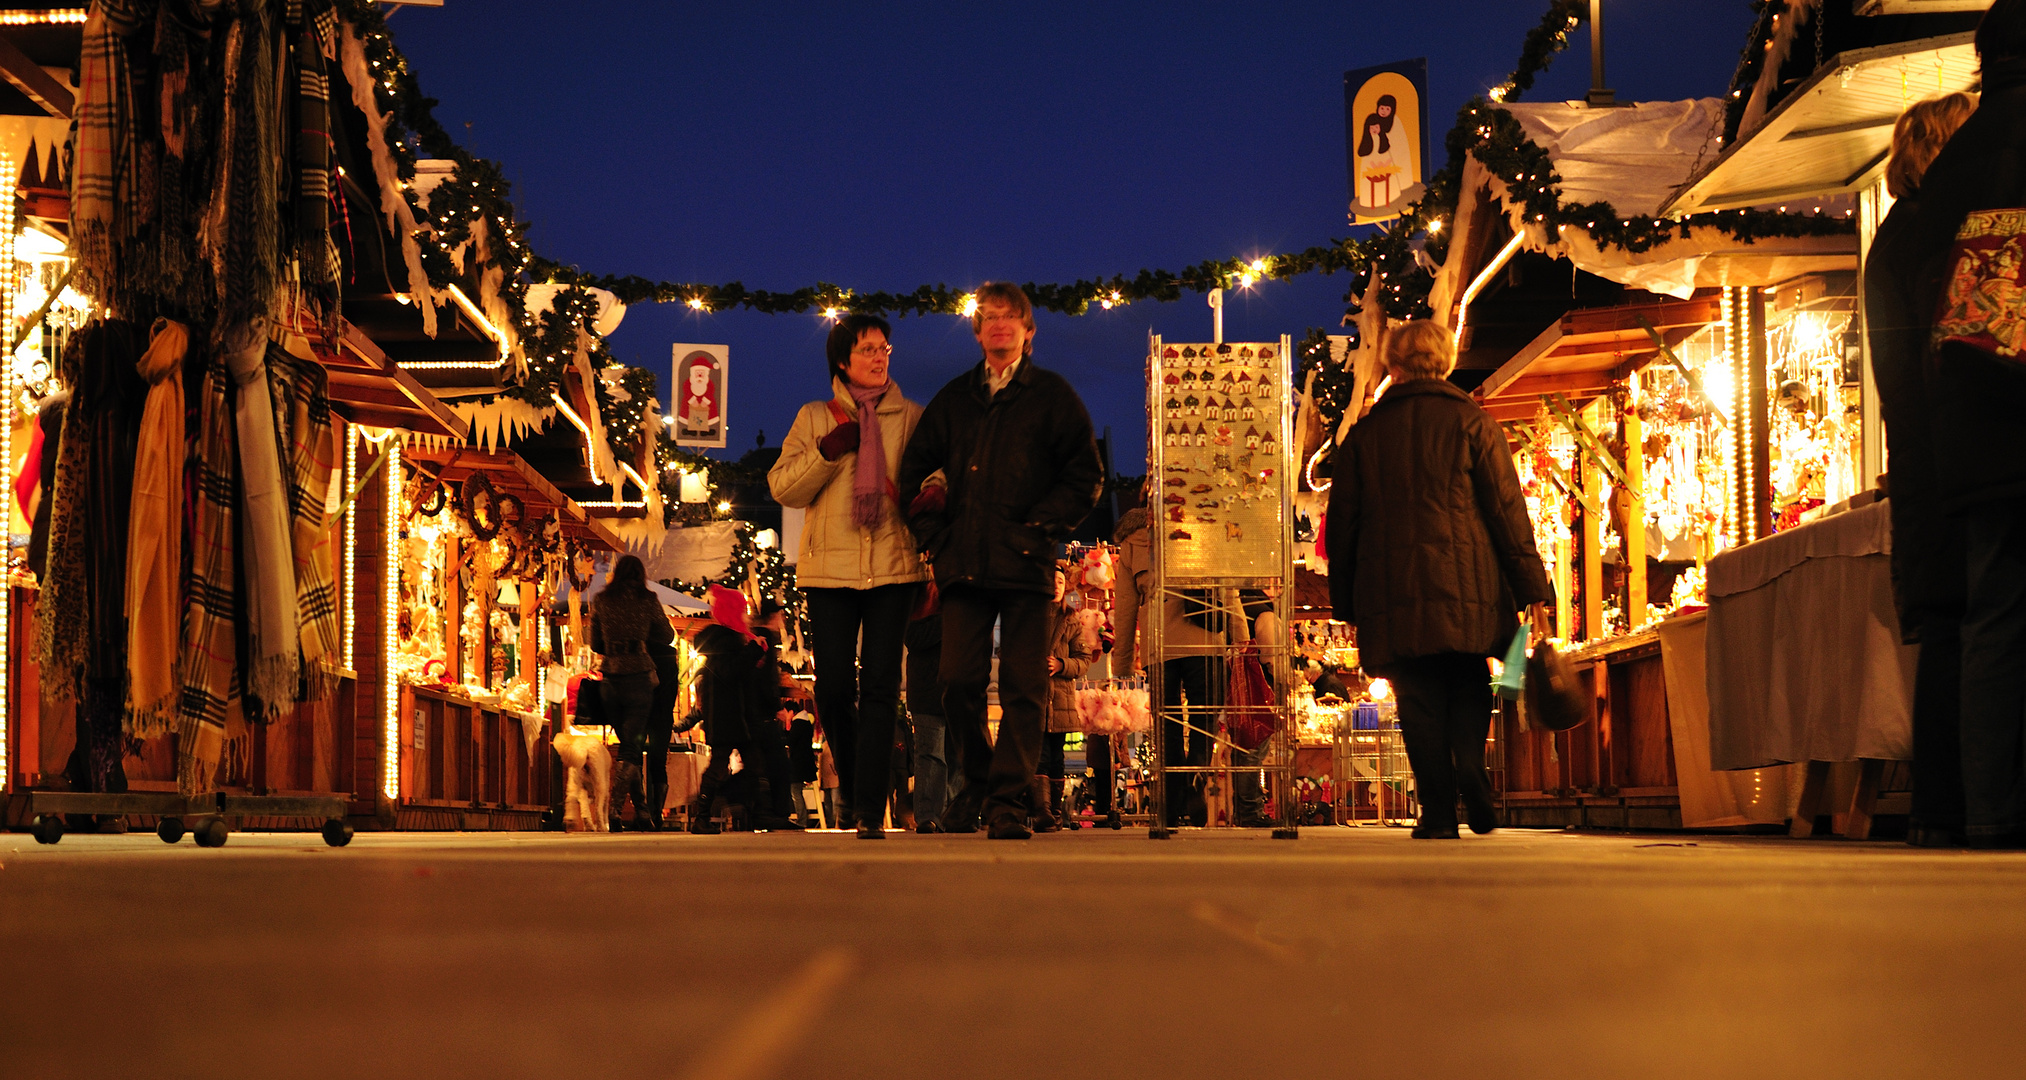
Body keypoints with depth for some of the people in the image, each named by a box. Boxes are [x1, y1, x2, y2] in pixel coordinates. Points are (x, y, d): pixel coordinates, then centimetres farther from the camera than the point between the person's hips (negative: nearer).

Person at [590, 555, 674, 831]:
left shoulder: (600, 601, 7)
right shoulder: (647, 600, 0)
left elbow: (595, 644, 13)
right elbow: (667, 636, 10)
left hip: (610, 679, 3)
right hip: (639, 676, -3)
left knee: (628, 744, 13)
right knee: (632, 747, -4)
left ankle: (641, 809, 13)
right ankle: (612, 800, -26)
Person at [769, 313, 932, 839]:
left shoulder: (912, 419, 11)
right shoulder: (814, 419, 12)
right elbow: (782, 487, 5)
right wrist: (828, 450, -8)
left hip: (894, 567, -1)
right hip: (830, 567, 1)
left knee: (880, 686, -8)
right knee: (834, 687, -2)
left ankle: (870, 810, -7)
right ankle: (852, 781, 24)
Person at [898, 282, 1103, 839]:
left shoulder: (1053, 395, 9)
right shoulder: (953, 400, 18)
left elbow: (1086, 475, 4)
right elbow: (915, 470, 21)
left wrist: (1040, 527, -6)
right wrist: (934, 535, 8)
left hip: (1026, 564, -2)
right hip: (964, 563, 3)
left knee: (1024, 688, -5)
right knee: (959, 682, -3)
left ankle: (1007, 801, -1)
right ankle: (978, 780, 18)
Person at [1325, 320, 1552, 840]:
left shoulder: (1365, 432, 10)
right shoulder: (1472, 423, 4)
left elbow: (1341, 522, 12)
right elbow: (1507, 510, 0)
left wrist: (1345, 602, 18)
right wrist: (1534, 589, 2)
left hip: (1392, 592, 1)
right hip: (1467, 586, -1)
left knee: (1420, 700, 5)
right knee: (1469, 687, 13)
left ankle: (1438, 810, -3)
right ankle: (1471, 769, -14)